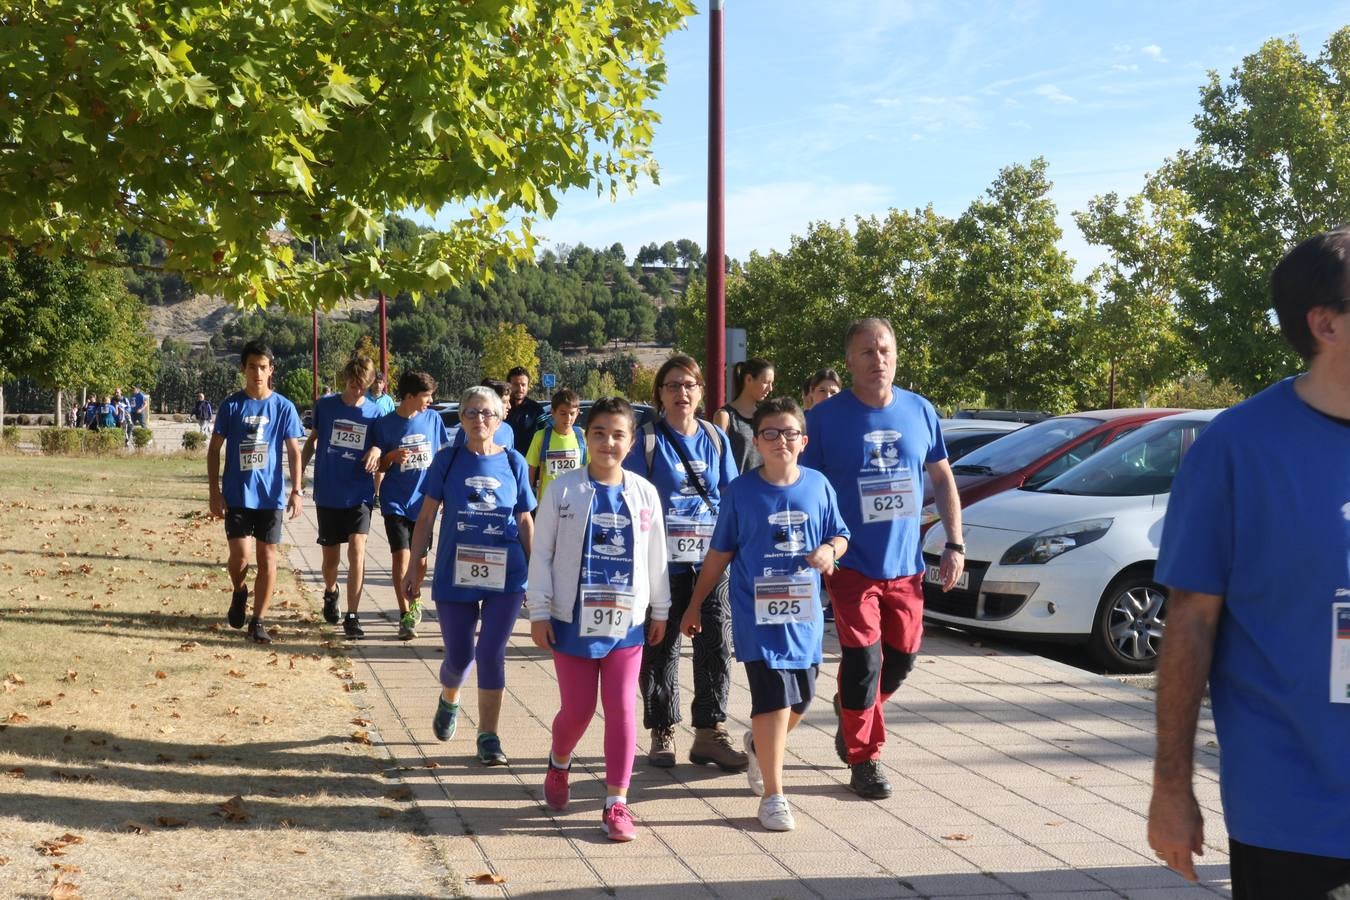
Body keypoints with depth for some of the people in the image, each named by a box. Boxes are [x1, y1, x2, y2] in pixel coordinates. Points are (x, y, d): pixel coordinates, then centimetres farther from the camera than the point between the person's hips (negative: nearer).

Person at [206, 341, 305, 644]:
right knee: (240, 555, -8)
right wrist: (214, 491, -3)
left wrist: (296, 491, -9)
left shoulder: (283, 407, 0)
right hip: (237, 495, 0)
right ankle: (239, 593, 24)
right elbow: (214, 449, 4)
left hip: (270, 496, 1)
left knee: (268, 558, 2)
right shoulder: (231, 406, 0)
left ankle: (258, 622, 12)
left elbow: (294, 451, 1)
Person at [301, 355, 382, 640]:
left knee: (356, 550, -17)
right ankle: (330, 592, 44)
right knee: (331, 557, 11)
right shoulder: (325, 405, -1)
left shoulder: (373, 412, -1)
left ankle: (352, 616, -13)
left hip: (359, 494, -1)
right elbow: (312, 441, 11)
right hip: (328, 494, 1)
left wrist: (377, 451, -15)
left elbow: (380, 447, 9)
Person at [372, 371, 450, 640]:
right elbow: (380, 466, 2)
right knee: (401, 556, -14)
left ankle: (414, 599, 37)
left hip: (424, 501, 2)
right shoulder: (385, 424, -6)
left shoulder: (433, 418, 0)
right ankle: (405, 614, -3)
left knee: (420, 560, 9)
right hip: (396, 503, -2)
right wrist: (392, 456, -19)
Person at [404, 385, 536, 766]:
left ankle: (489, 736, 8)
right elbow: (426, 517, 4)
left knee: (491, 654, -4)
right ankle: (448, 700, 42)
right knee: (459, 655, 9)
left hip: (505, 576, 0)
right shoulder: (447, 460, 1)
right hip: (455, 574, 0)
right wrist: (414, 567, 0)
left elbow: (525, 523, 9)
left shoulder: (513, 462, 3)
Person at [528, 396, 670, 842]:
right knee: (577, 709, 6)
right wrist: (539, 611, -5)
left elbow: (656, 555, 10)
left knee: (622, 709, -1)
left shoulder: (644, 493, 1)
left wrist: (660, 609, 13)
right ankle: (558, 764, 38)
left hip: (626, 621, 2)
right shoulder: (563, 490, -5)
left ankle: (616, 803, 6)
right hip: (573, 620, -1)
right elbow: (542, 553, -2)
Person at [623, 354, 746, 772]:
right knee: (660, 649, 4)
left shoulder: (715, 438, 11)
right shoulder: (647, 440, 1)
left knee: (716, 646, 0)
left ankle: (710, 732, 9)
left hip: (710, 560, 3)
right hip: (663, 562, -3)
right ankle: (663, 734, 15)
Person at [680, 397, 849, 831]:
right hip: (757, 612, -4)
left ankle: (758, 745, 46)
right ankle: (772, 796, 1)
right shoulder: (740, 491, -4)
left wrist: (829, 551, -12)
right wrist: (695, 603, 8)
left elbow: (840, 535, 12)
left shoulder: (818, 485, 2)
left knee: (800, 701, 14)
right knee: (775, 699, -11)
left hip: (804, 612, 4)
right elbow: (720, 552, 4)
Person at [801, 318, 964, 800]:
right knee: (863, 661, -5)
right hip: (853, 564, -4)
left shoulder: (920, 411, 4)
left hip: (905, 563, 4)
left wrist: (955, 544, 7)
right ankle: (864, 759, 11)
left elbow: (942, 478, 12)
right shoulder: (825, 417, -7)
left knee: (901, 657, 13)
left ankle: (852, 713, 41)